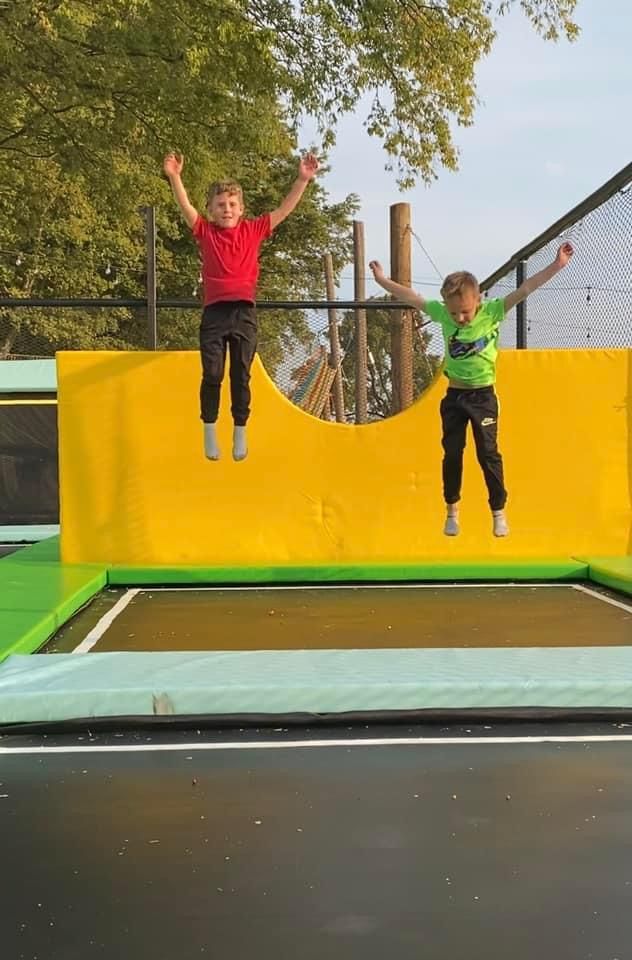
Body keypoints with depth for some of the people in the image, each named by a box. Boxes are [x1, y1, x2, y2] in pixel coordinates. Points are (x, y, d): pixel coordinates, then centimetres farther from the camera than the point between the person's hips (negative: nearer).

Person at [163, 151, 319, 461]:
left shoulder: (254, 230, 8)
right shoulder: (206, 232, 6)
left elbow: (284, 209, 5)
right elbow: (186, 207, -7)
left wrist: (303, 179, -3)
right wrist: (174, 177, -21)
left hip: (244, 312, 1)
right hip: (214, 312, -1)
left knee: (241, 376, 6)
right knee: (212, 375, -1)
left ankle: (240, 433, 17)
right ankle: (210, 433, 12)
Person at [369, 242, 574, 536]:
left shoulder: (492, 312, -13)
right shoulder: (443, 313, -6)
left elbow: (524, 289, -18)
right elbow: (413, 298, 5)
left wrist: (557, 265, -24)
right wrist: (382, 280, 11)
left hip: (483, 396, -2)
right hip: (454, 396, 3)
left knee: (488, 453, 0)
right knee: (452, 453, 8)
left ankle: (499, 512, 12)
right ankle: (452, 512, 22)